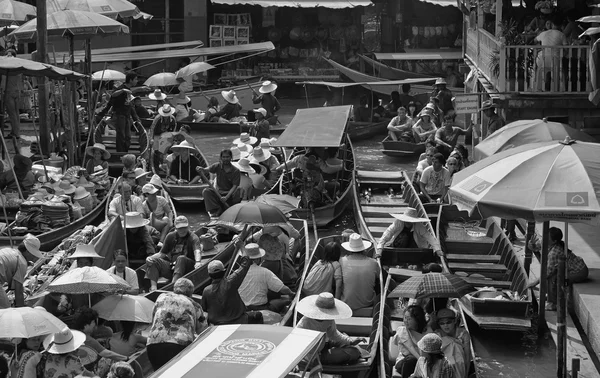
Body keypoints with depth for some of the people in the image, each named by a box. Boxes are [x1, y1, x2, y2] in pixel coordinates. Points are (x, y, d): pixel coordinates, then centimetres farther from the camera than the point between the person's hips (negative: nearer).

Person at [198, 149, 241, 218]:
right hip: (218, 192, 2)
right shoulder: (218, 166, 1)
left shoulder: (235, 171, -7)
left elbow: (234, 186, -13)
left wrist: (226, 197, -27)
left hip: (229, 193, -2)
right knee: (206, 191, -24)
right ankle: (215, 210, -24)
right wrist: (202, 169, -41)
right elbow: (207, 170, -15)